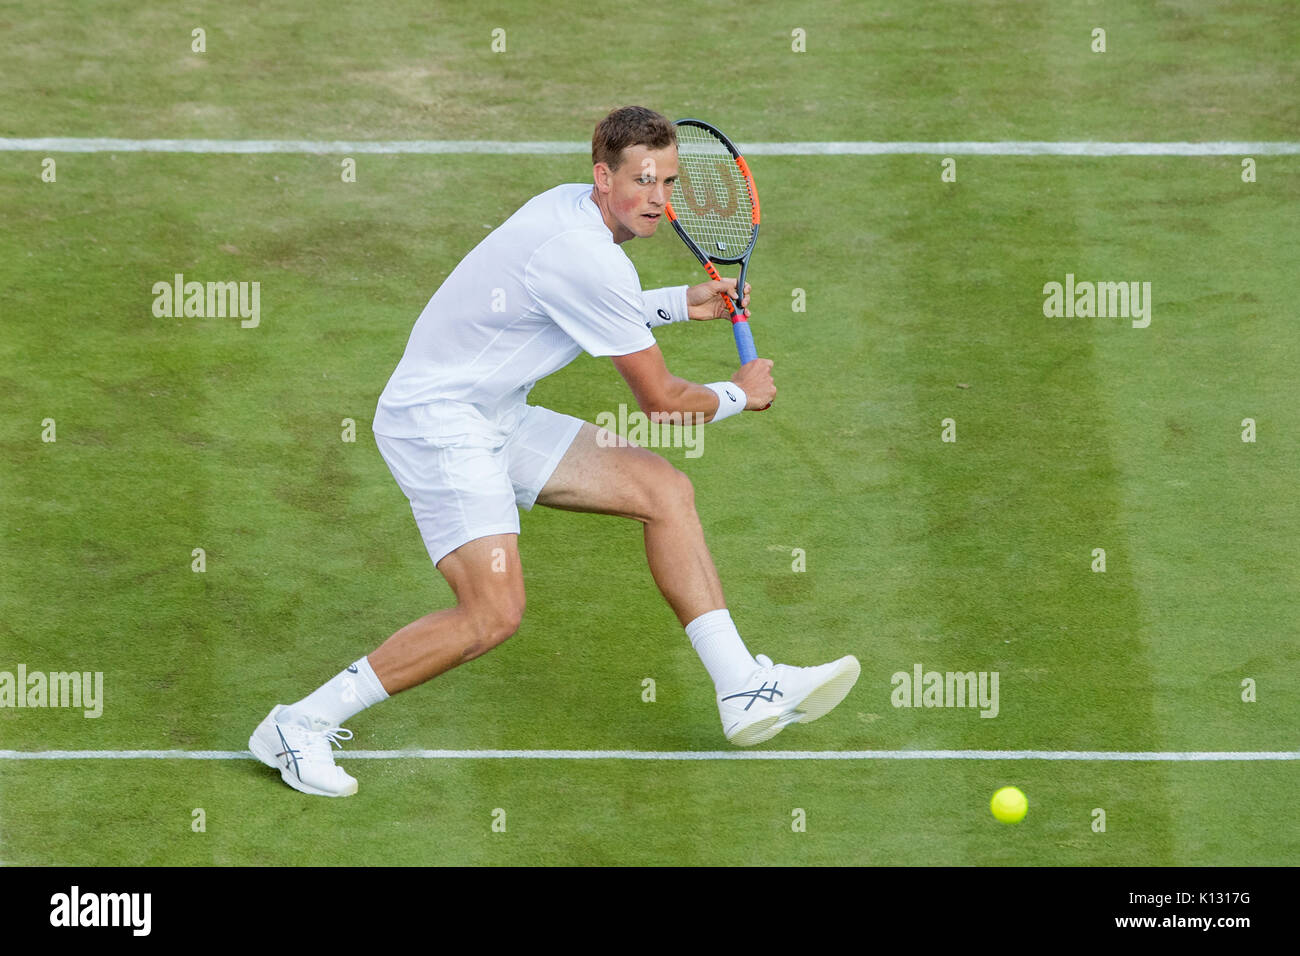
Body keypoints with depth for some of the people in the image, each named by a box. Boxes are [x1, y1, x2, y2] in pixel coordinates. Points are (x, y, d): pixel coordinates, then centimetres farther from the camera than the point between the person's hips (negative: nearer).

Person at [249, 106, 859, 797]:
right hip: (435, 422, -10)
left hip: (498, 418, 10)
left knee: (665, 489, 4)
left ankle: (743, 690, 6)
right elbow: (663, 403, -15)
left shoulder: (571, 207, 6)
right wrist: (739, 394, 5)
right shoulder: (589, 258, -24)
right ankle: (298, 725, -11)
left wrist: (678, 303, 22)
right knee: (493, 614, -21)